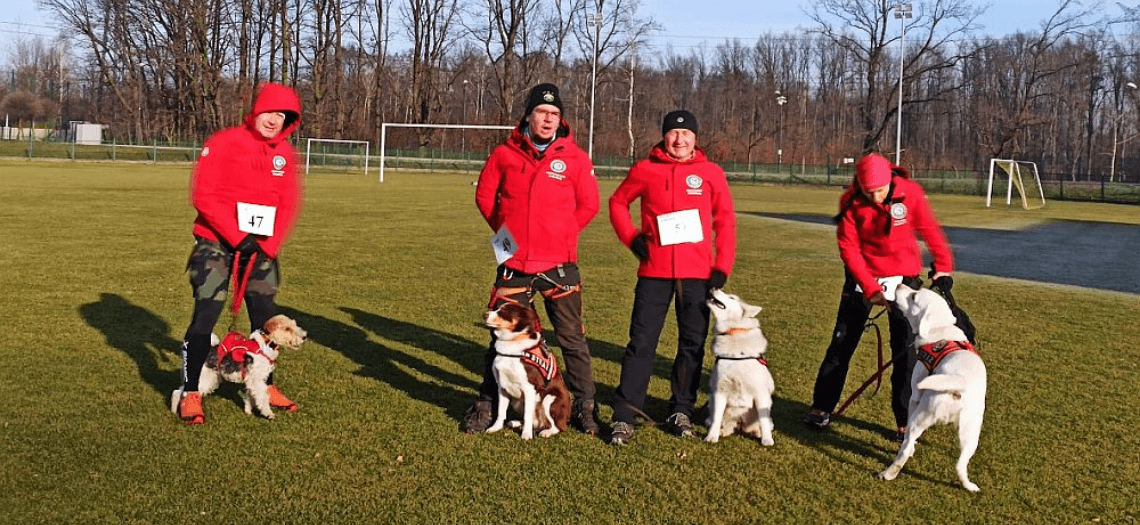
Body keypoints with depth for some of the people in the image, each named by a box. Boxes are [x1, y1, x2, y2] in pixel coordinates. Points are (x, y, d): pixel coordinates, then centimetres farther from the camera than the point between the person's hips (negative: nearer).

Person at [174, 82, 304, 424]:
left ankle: (264, 386, 25)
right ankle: (190, 394, 3)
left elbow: (288, 206, 5)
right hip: (217, 243, -5)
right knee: (206, 315, -7)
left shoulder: (285, 153, 4)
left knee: (266, 317, 10)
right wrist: (238, 237, -19)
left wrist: (268, 247, -8)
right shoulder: (223, 143, -10)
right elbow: (203, 195, -14)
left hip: (262, 248, 5)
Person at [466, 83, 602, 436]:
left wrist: (561, 234, 4)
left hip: (559, 266, -1)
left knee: (572, 339, 7)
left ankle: (584, 406, 19)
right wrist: (505, 231, 7)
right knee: (502, 336, 9)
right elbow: (484, 195, 11)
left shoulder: (574, 158, -1)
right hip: (515, 265, 1)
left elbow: (588, 205, 7)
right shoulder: (505, 154, 0)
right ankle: (486, 406, 21)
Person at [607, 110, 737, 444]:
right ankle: (625, 416, 1)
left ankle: (681, 411, 22)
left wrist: (722, 267, -2)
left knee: (693, 343, 9)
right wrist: (631, 238, 0)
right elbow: (618, 202, 15)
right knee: (642, 342, -2)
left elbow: (725, 222, 5)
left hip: (698, 274, 1)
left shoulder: (711, 173, 4)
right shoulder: (645, 170, 3)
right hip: (654, 271, -1)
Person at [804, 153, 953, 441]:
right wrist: (870, 288, -21)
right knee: (842, 343, 6)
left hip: (903, 278, 0)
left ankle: (905, 420, 9)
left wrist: (943, 266, 4)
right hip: (862, 277, 1)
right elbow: (849, 249, -14)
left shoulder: (910, 193, -15)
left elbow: (929, 230, -2)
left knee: (905, 349, -1)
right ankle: (822, 407, 18)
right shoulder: (851, 202, -14)